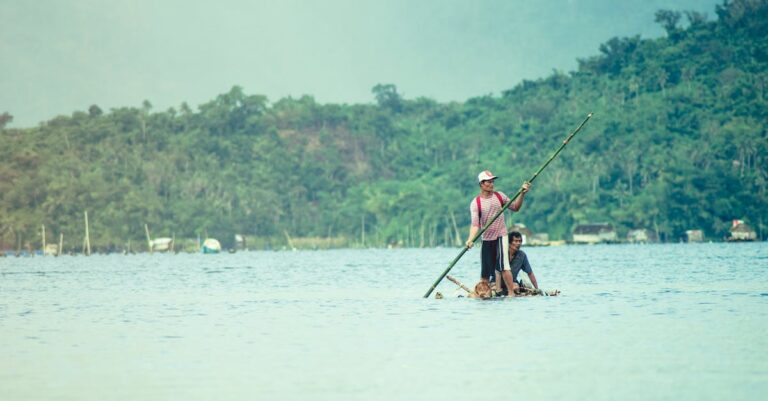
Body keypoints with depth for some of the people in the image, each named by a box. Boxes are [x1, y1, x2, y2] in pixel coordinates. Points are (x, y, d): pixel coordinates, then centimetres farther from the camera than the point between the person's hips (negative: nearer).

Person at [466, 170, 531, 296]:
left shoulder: (499, 196, 3)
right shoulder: (475, 203, -5)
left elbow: (515, 207, 9)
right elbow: (475, 224, -14)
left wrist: (522, 194, -4)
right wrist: (470, 239, -30)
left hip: (500, 236, -1)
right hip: (487, 239, 1)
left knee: (503, 266, -17)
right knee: (485, 271, 5)